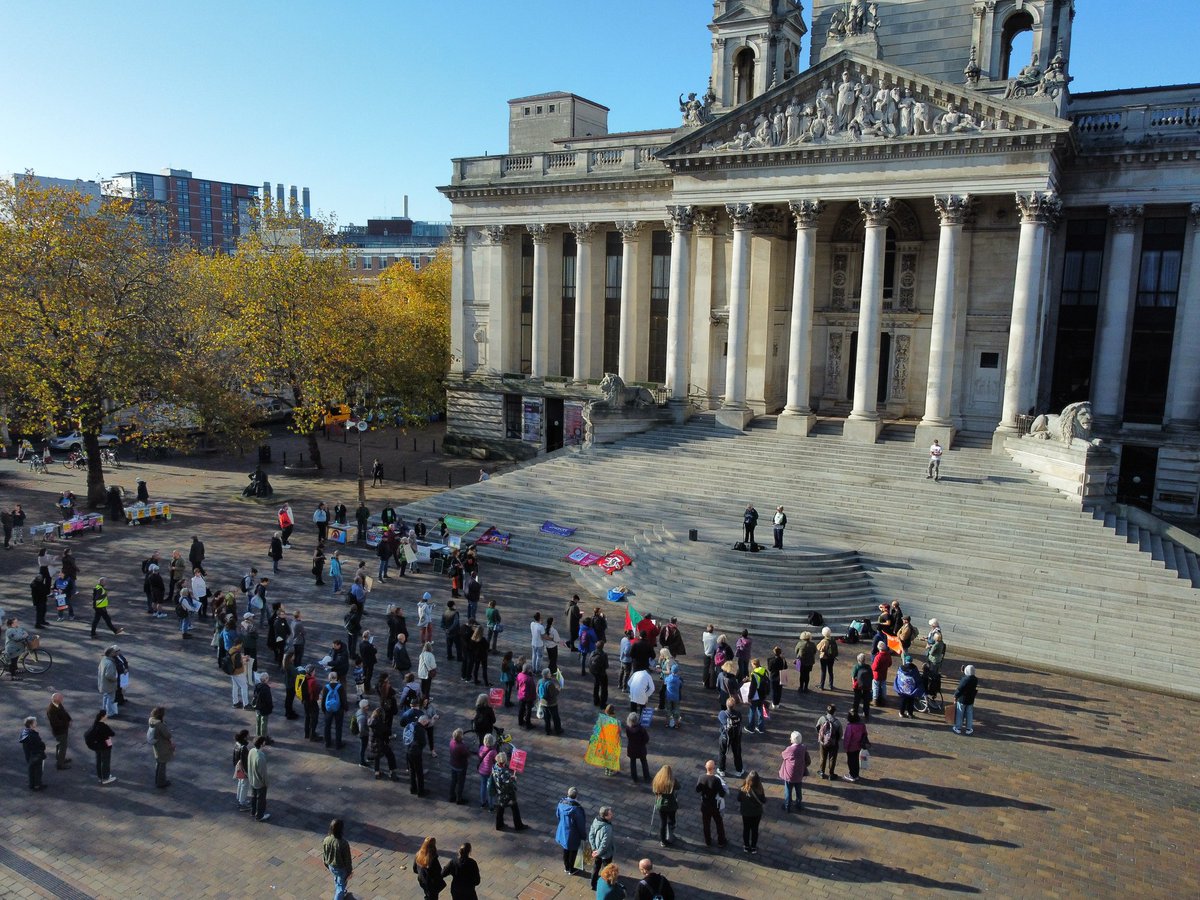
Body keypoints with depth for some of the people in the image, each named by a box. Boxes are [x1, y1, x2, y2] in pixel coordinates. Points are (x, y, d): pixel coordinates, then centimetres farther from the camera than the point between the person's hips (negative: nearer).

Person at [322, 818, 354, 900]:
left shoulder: (326, 840, -21)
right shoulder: (344, 843, -36)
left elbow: (324, 855, -3)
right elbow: (347, 859, -22)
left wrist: (327, 864, 16)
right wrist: (349, 871, -5)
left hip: (331, 866, 6)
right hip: (341, 868, -6)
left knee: (336, 881, 33)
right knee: (341, 885, 19)